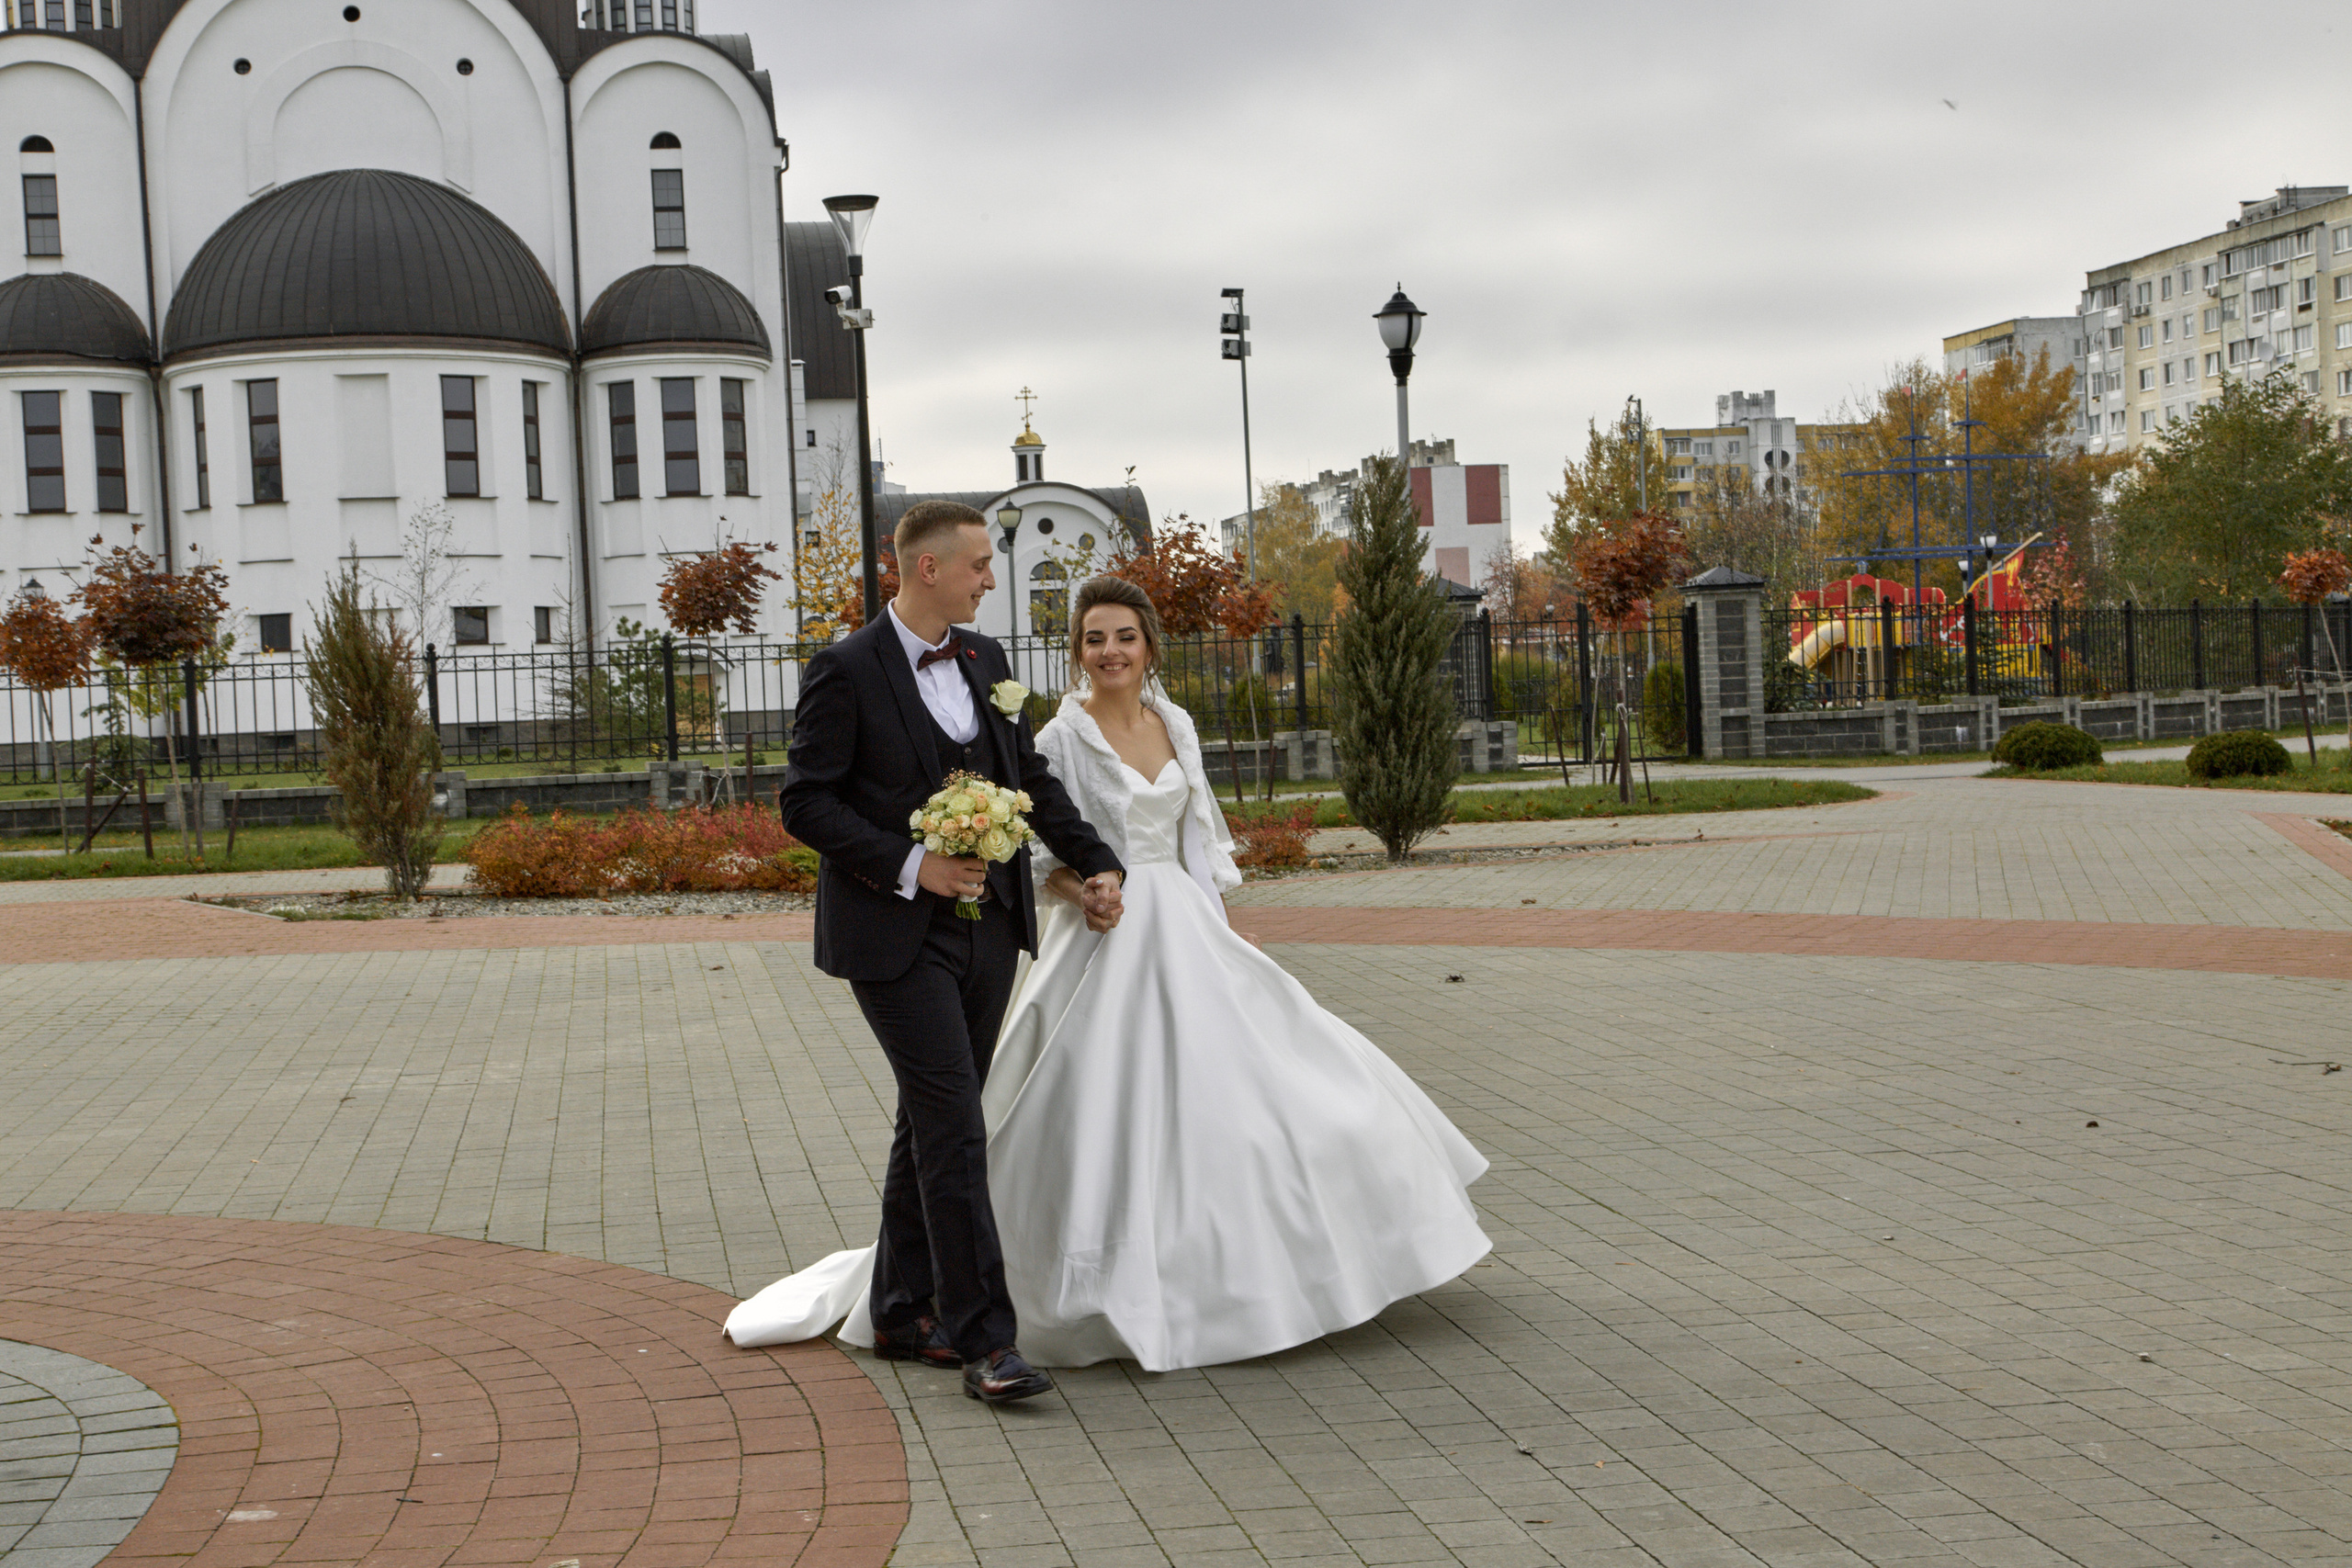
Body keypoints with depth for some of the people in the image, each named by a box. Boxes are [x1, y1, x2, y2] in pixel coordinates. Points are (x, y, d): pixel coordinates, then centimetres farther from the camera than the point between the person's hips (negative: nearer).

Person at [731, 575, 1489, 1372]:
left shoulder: (1175, 724, 9)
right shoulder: (1063, 740, -7)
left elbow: (1201, 837, 14)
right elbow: (1039, 855, -5)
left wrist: (1226, 931, 9)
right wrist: (1083, 891, -23)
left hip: (1187, 934, 6)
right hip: (1106, 943, -6)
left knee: (1221, 1090, 7)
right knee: (1109, 1112, -6)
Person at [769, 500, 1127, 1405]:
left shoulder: (985, 661, 11)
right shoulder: (846, 672, -10)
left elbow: (1032, 777, 18)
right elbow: (805, 803, -11)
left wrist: (1095, 864, 8)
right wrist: (910, 865, -18)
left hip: (986, 929, 7)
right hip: (897, 935, -7)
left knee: (932, 1126, 13)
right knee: (955, 1129, -11)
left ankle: (902, 1312, 25)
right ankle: (984, 1338, -7)